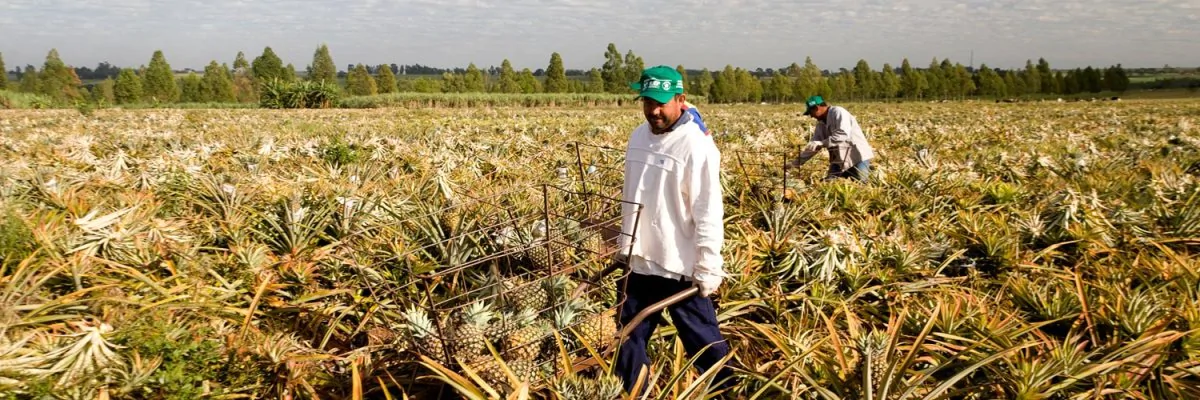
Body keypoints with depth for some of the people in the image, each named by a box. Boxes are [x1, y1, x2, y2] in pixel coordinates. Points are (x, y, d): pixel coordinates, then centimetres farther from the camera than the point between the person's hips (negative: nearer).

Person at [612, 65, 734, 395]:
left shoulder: (696, 146, -16)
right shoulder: (639, 136, 6)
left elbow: (708, 214, -17)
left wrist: (708, 269, -17)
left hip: (680, 267, -7)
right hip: (639, 262, 7)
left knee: (703, 342, 5)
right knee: (630, 337, 19)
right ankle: (628, 393, 37)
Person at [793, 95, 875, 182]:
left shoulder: (838, 112, -14)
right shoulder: (821, 124, 10)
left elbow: (843, 134, -28)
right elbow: (812, 146, 14)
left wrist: (822, 143, -30)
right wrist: (795, 163, 8)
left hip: (857, 156, -7)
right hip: (839, 160, 8)